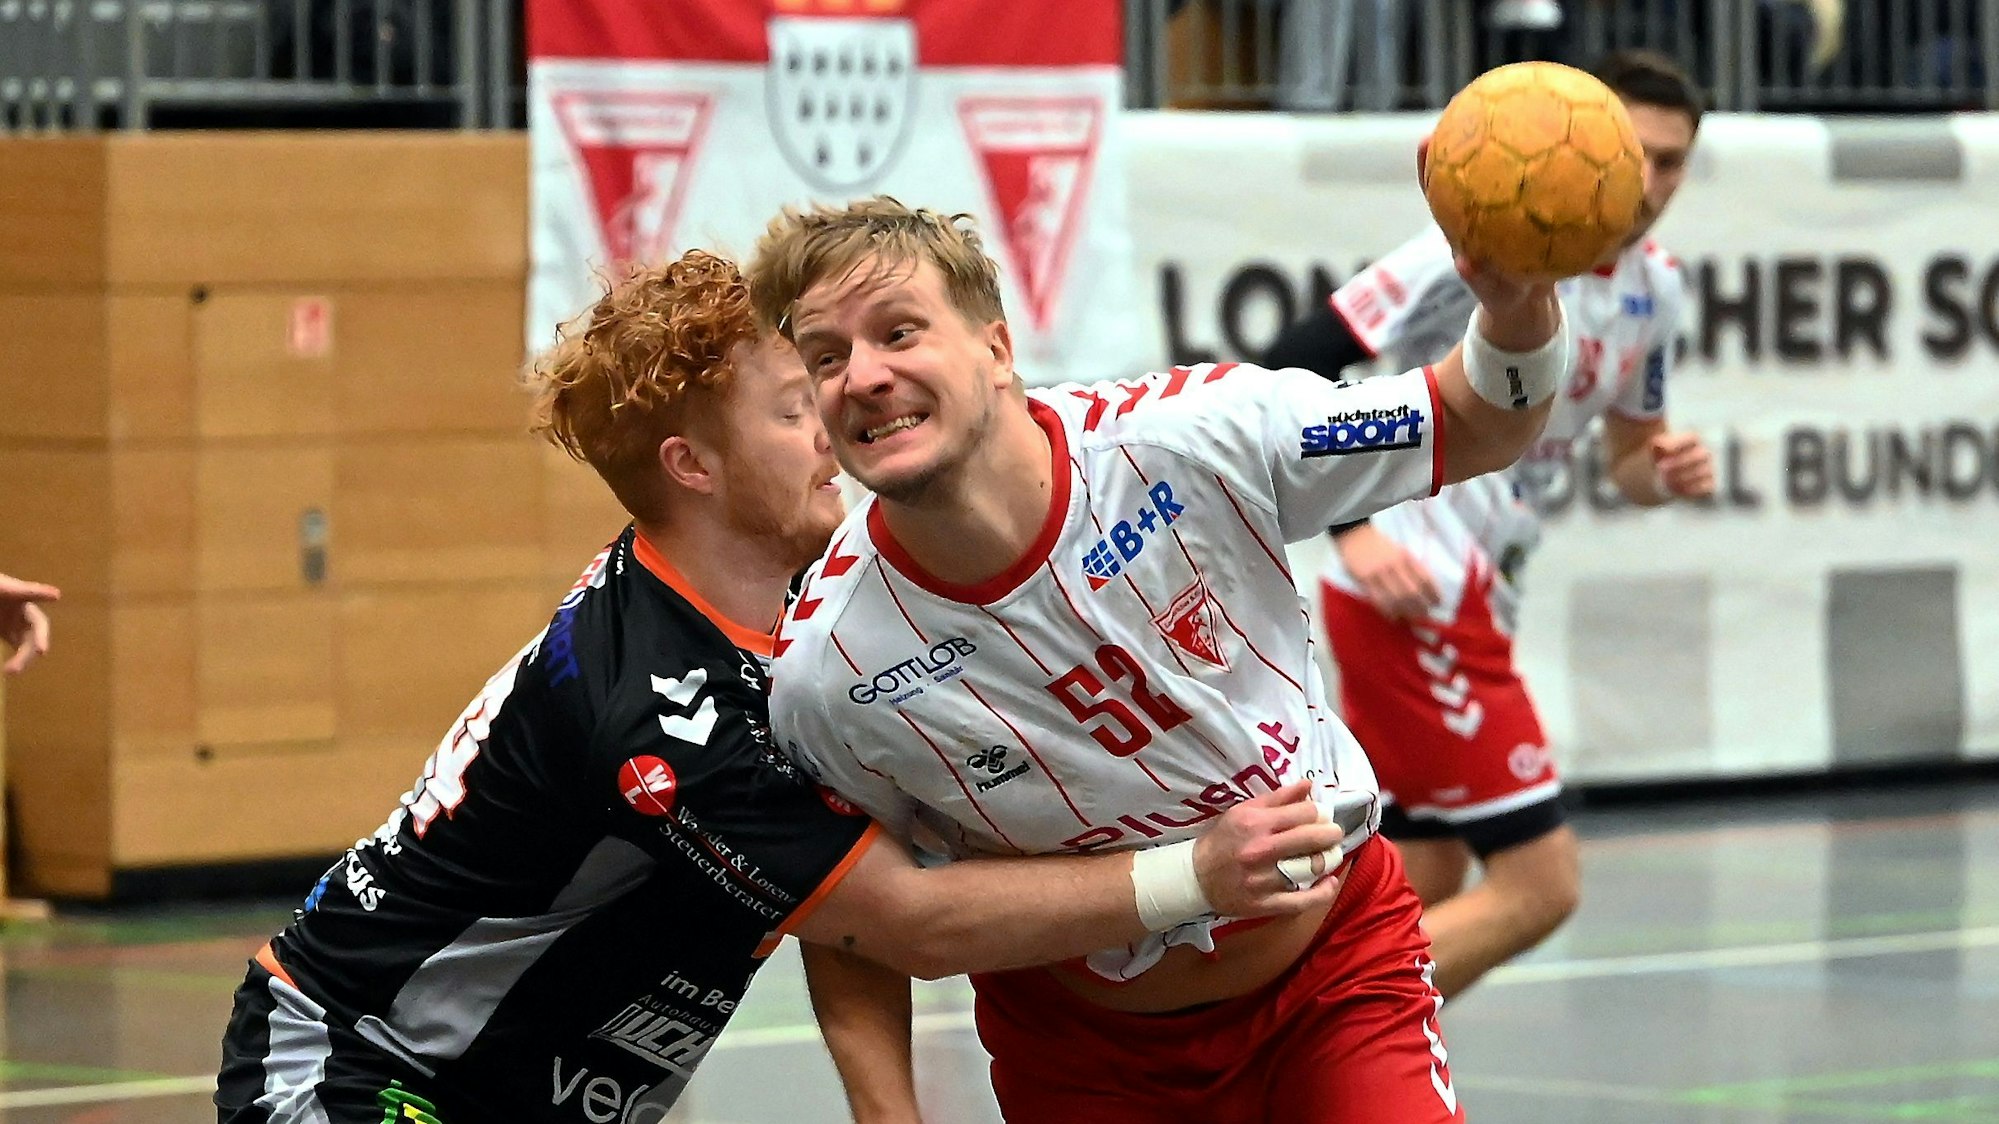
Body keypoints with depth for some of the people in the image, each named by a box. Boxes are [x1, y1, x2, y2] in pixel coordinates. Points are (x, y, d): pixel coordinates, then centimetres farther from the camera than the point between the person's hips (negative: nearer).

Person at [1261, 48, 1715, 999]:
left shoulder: (1653, 288, 10)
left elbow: (1626, 459, 23)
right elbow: (1294, 366, -16)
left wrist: (1664, 473, -1)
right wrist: (1352, 529, -25)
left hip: (1470, 604, 9)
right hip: (1411, 597, -9)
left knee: (1425, 903, 13)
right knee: (1540, 883, -12)